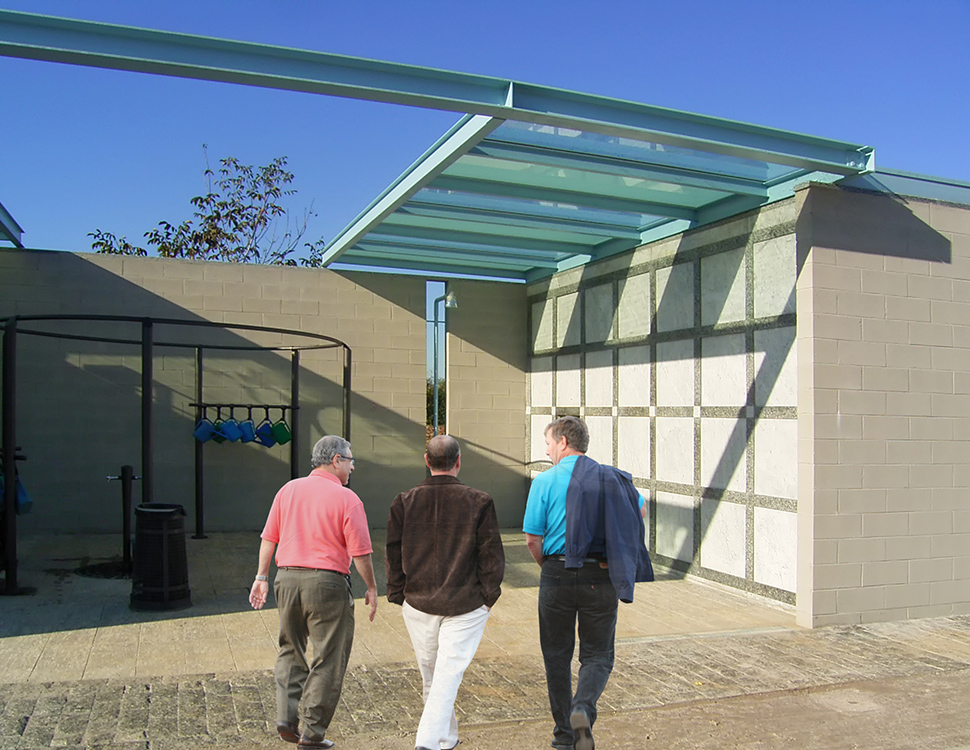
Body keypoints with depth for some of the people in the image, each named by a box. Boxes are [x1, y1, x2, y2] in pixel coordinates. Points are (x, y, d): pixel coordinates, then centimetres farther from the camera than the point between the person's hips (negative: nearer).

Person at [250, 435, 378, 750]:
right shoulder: (347, 499, -9)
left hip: (287, 578, 5)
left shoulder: (288, 489, 6)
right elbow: (360, 551, -10)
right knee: (328, 661, 7)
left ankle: (286, 717, 15)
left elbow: (269, 538, 7)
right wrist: (371, 588, 1)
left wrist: (261, 577, 14)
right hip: (327, 582, -5)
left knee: (291, 651, 22)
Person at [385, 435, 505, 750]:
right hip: (466, 606, -3)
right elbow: (492, 556, -6)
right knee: (448, 675, 1)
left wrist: (398, 595, 12)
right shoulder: (478, 502, -8)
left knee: (431, 676, 19)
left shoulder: (405, 502, -2)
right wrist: (488, 597, 5)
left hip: (418, 604, 3)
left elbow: (393, 555, 2)